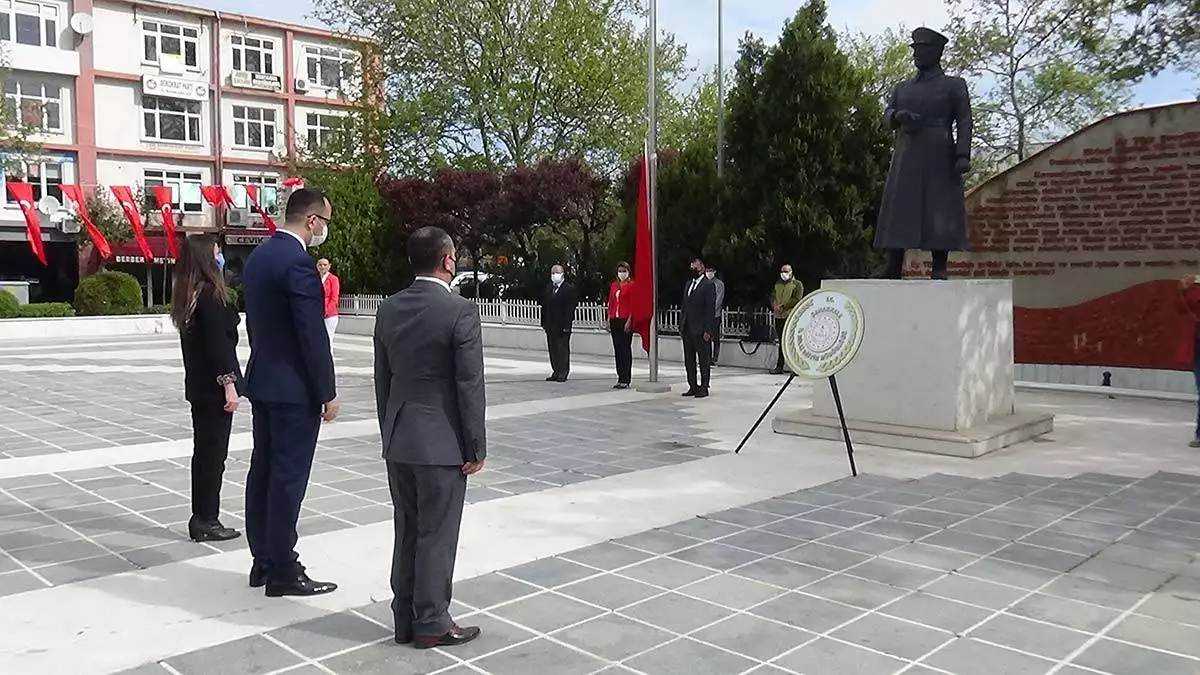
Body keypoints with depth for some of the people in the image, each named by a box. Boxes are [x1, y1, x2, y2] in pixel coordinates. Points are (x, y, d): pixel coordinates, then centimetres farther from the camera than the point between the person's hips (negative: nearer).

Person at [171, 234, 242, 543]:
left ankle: (201, 518, 22)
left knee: (204, 451, 15)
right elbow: (217, 342, -20)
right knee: (214, 453, -1)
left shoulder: (186, 293, 11)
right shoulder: (210, 295, -16)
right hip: (214, 386, -9)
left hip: (198, 384, 9)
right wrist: (229, 383, -19)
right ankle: (206, 521, 6)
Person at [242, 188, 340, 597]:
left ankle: (263, 561, 24)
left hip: (263, 381, 10)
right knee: (288, 478, -2)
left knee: (263, 471, 13)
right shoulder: (298, 262, -19)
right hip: (294, 388, -10)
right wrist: (327, 392, -13)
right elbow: (313, 334, -20)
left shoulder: (258, 256, 11)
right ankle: (282, 572, 6)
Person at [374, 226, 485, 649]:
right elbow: (470, 386, -15)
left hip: (399, 439, 6)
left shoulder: (388, 309, 4)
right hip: (442, 441, -6)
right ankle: (431, 623, 13)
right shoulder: (461, 311, -15)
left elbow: (382, 378, 10)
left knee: (407, 531, 15)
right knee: (436, 535, 3)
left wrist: (389, 432, 19)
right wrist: (476, 447, -7)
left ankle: (405, 618, 24)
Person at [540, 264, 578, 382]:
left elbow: (570, 308, -12)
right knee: (552, 349, 10)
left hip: (562, 325, -6)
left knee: (563, 349, -2)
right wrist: (544, 322, 8)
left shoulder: (569, 289, -7)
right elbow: (544, 306, 14)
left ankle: (563, 372, 4)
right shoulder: (548, 288, 13)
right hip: (550, 325, 6)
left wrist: (567, 325, -17)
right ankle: (556, 371, 18)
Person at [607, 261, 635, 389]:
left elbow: (633, 304, -10)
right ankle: (620, 378, 14)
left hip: (625, 320, -6)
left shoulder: (631, 285, -5)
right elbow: (610, 303, 16)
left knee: (625, 349, -3)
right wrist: (609, 319, 9)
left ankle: (626, 380, 2)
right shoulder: (613, 285, 14)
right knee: (617, 349, 8)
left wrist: (629, 321, -16)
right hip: (614, 320, 6)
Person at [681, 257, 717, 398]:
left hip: (701, 330, -7)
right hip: (687, 329, 8)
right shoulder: (688, 284, 16)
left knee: (704, 360, 1)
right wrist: (681, 325, 10)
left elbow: (711, 309, -11)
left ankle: (704, 387, 8)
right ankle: (693, 386, 19)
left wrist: (707, 330, -16)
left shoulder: (708, 285, -7)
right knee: (689, 360, 11)